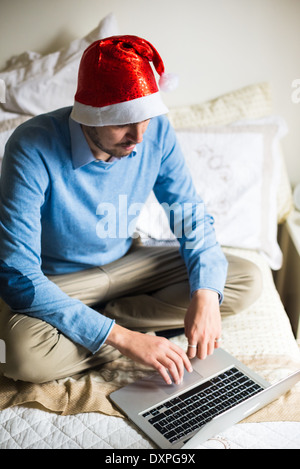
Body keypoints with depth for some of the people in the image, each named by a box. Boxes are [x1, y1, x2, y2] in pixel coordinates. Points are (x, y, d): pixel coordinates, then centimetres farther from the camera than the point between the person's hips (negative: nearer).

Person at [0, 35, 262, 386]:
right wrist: (121, 337, -34)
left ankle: (101, 318, -13)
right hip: (57, 280, -4)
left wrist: (206, 292, -23)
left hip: (128, 261, 5)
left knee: (247, 282, -9)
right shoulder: (33, 148, -29)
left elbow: (189, 213, -4)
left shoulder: (157, 130, -15)